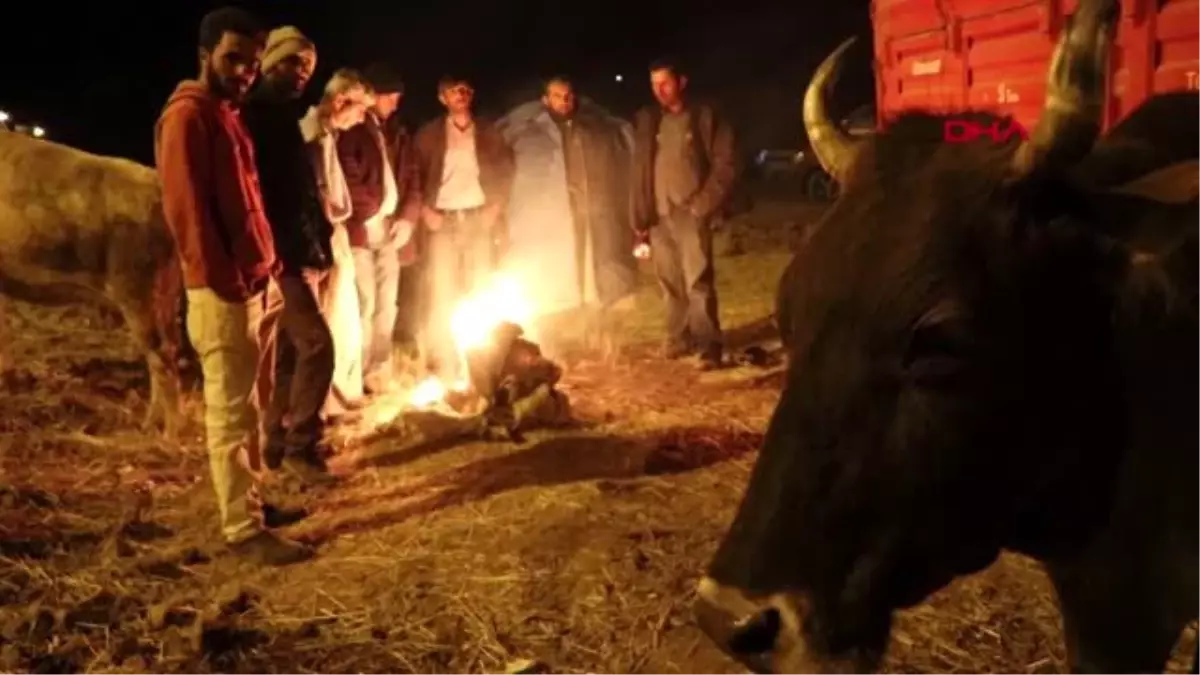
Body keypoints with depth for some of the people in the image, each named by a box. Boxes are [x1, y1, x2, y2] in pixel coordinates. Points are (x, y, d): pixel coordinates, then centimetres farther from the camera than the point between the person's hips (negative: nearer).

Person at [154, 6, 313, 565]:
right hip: (221, 291, -9)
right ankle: (243, 529, 1)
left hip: (248, 283, 9)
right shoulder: (187, 116, -11)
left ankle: (247, 499, 24)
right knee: (229, 412, -5)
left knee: (243, 407, 15)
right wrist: (224, 283, -18)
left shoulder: (228, 116, 18)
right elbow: (186, 210, -18)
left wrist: (265, 265, 11)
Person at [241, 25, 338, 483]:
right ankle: (300, 444, -5)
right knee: (316, 344, -13)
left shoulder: (282, 118, 20)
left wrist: (320, 244, 15)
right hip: (279, 256, -10)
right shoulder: (256, 116, -9)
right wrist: (275, 252, -24)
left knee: (289, 350, 12)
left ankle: (279, 443, 21)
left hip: (299, 254, 10)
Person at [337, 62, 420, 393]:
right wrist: (375, 211, -3)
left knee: (387, 305, 10)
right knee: (365, 305, -7)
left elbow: (409, 179, 15)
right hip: (361, 230, -7)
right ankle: (360, 377, 2)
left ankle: (380, 373, 19)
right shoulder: (350, 131, -6)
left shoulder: (394, 135, 17)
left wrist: (407, 217, 0)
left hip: (390, 231, 7)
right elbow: (347, 182, -12)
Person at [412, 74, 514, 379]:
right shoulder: (429, 134, 7)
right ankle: (445, 364, 0)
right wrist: (425, 210, -5)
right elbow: (415, 175, 6)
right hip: (443, 220, -1)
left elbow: (506, 169, 13)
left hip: (479, 218, 1)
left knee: (480, 290, 0)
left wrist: (496, 206, 2)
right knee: (443, 291, -5)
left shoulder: (488, 132, 11)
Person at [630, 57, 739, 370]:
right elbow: (638, 171, 11)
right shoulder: (646, 120, 11)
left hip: (691, 213, -4)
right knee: (670, 283, 10)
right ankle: (679, 339, 23)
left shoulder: (706, 117, 2)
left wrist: (704, 204, -10)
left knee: (698, 282, -12)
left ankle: (708, 347, -10)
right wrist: (640, 215, 5)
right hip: (658, 215, 4)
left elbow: (726, 164, -2)